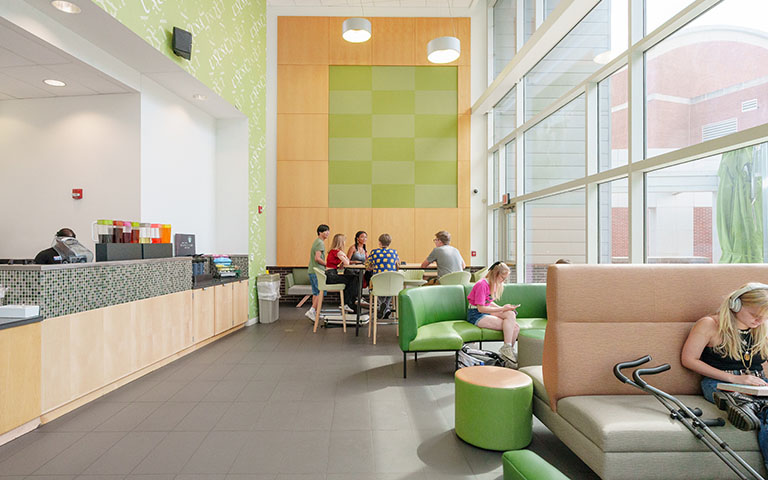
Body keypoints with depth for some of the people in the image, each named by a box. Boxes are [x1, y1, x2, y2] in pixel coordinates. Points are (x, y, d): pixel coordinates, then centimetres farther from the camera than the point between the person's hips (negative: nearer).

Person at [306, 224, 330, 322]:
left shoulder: (317, 242, 20)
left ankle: (315, 314, 18)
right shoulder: (320, 243, -12)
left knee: (316, 293, 13)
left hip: (312, 271, 10)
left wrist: (325, 264, 17)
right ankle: (312, 311, -9)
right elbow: (317, 258, -21)